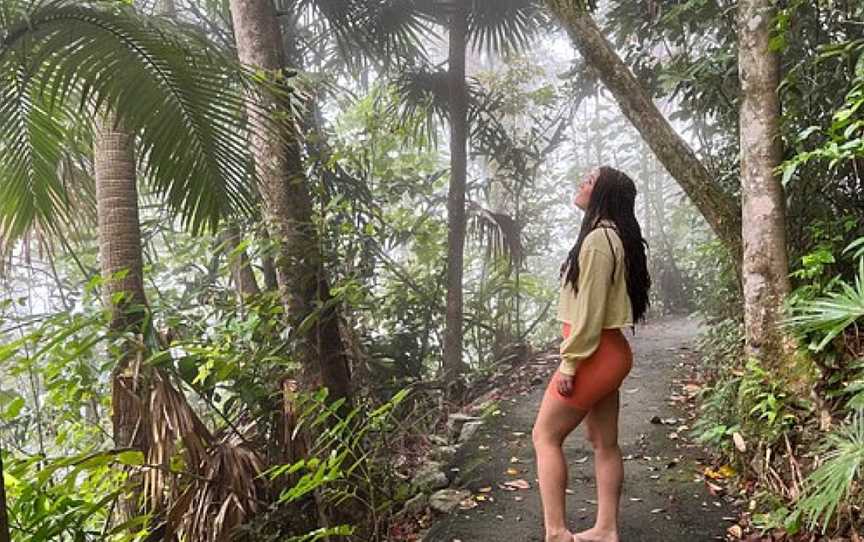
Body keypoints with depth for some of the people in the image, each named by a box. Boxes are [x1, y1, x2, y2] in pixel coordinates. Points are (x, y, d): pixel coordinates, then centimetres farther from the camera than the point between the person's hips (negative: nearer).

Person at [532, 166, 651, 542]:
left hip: (594, 355, -10)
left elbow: (590, 308, -21)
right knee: (604, 442, 14)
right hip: (609, 352, 10)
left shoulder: (598, 238, -17)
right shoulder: (614, 236, 14)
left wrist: (570, 363, -19)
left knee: (545, 436, -2)